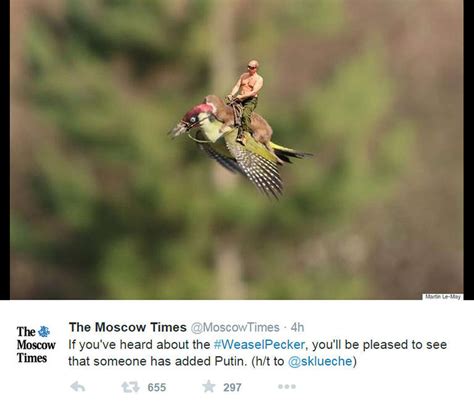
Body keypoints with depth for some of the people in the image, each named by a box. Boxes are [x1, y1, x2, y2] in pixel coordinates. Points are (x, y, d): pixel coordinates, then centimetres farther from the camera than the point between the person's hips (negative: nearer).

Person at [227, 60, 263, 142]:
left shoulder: (259, 79, -1)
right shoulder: (243, 75, 18)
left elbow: (254, 92, -14)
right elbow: (237, 86, 9)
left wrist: (242, 96, -25)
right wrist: (231, 94, -11)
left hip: (251, 100, -6)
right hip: (240, 99, 6)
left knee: (245, 114, -32)